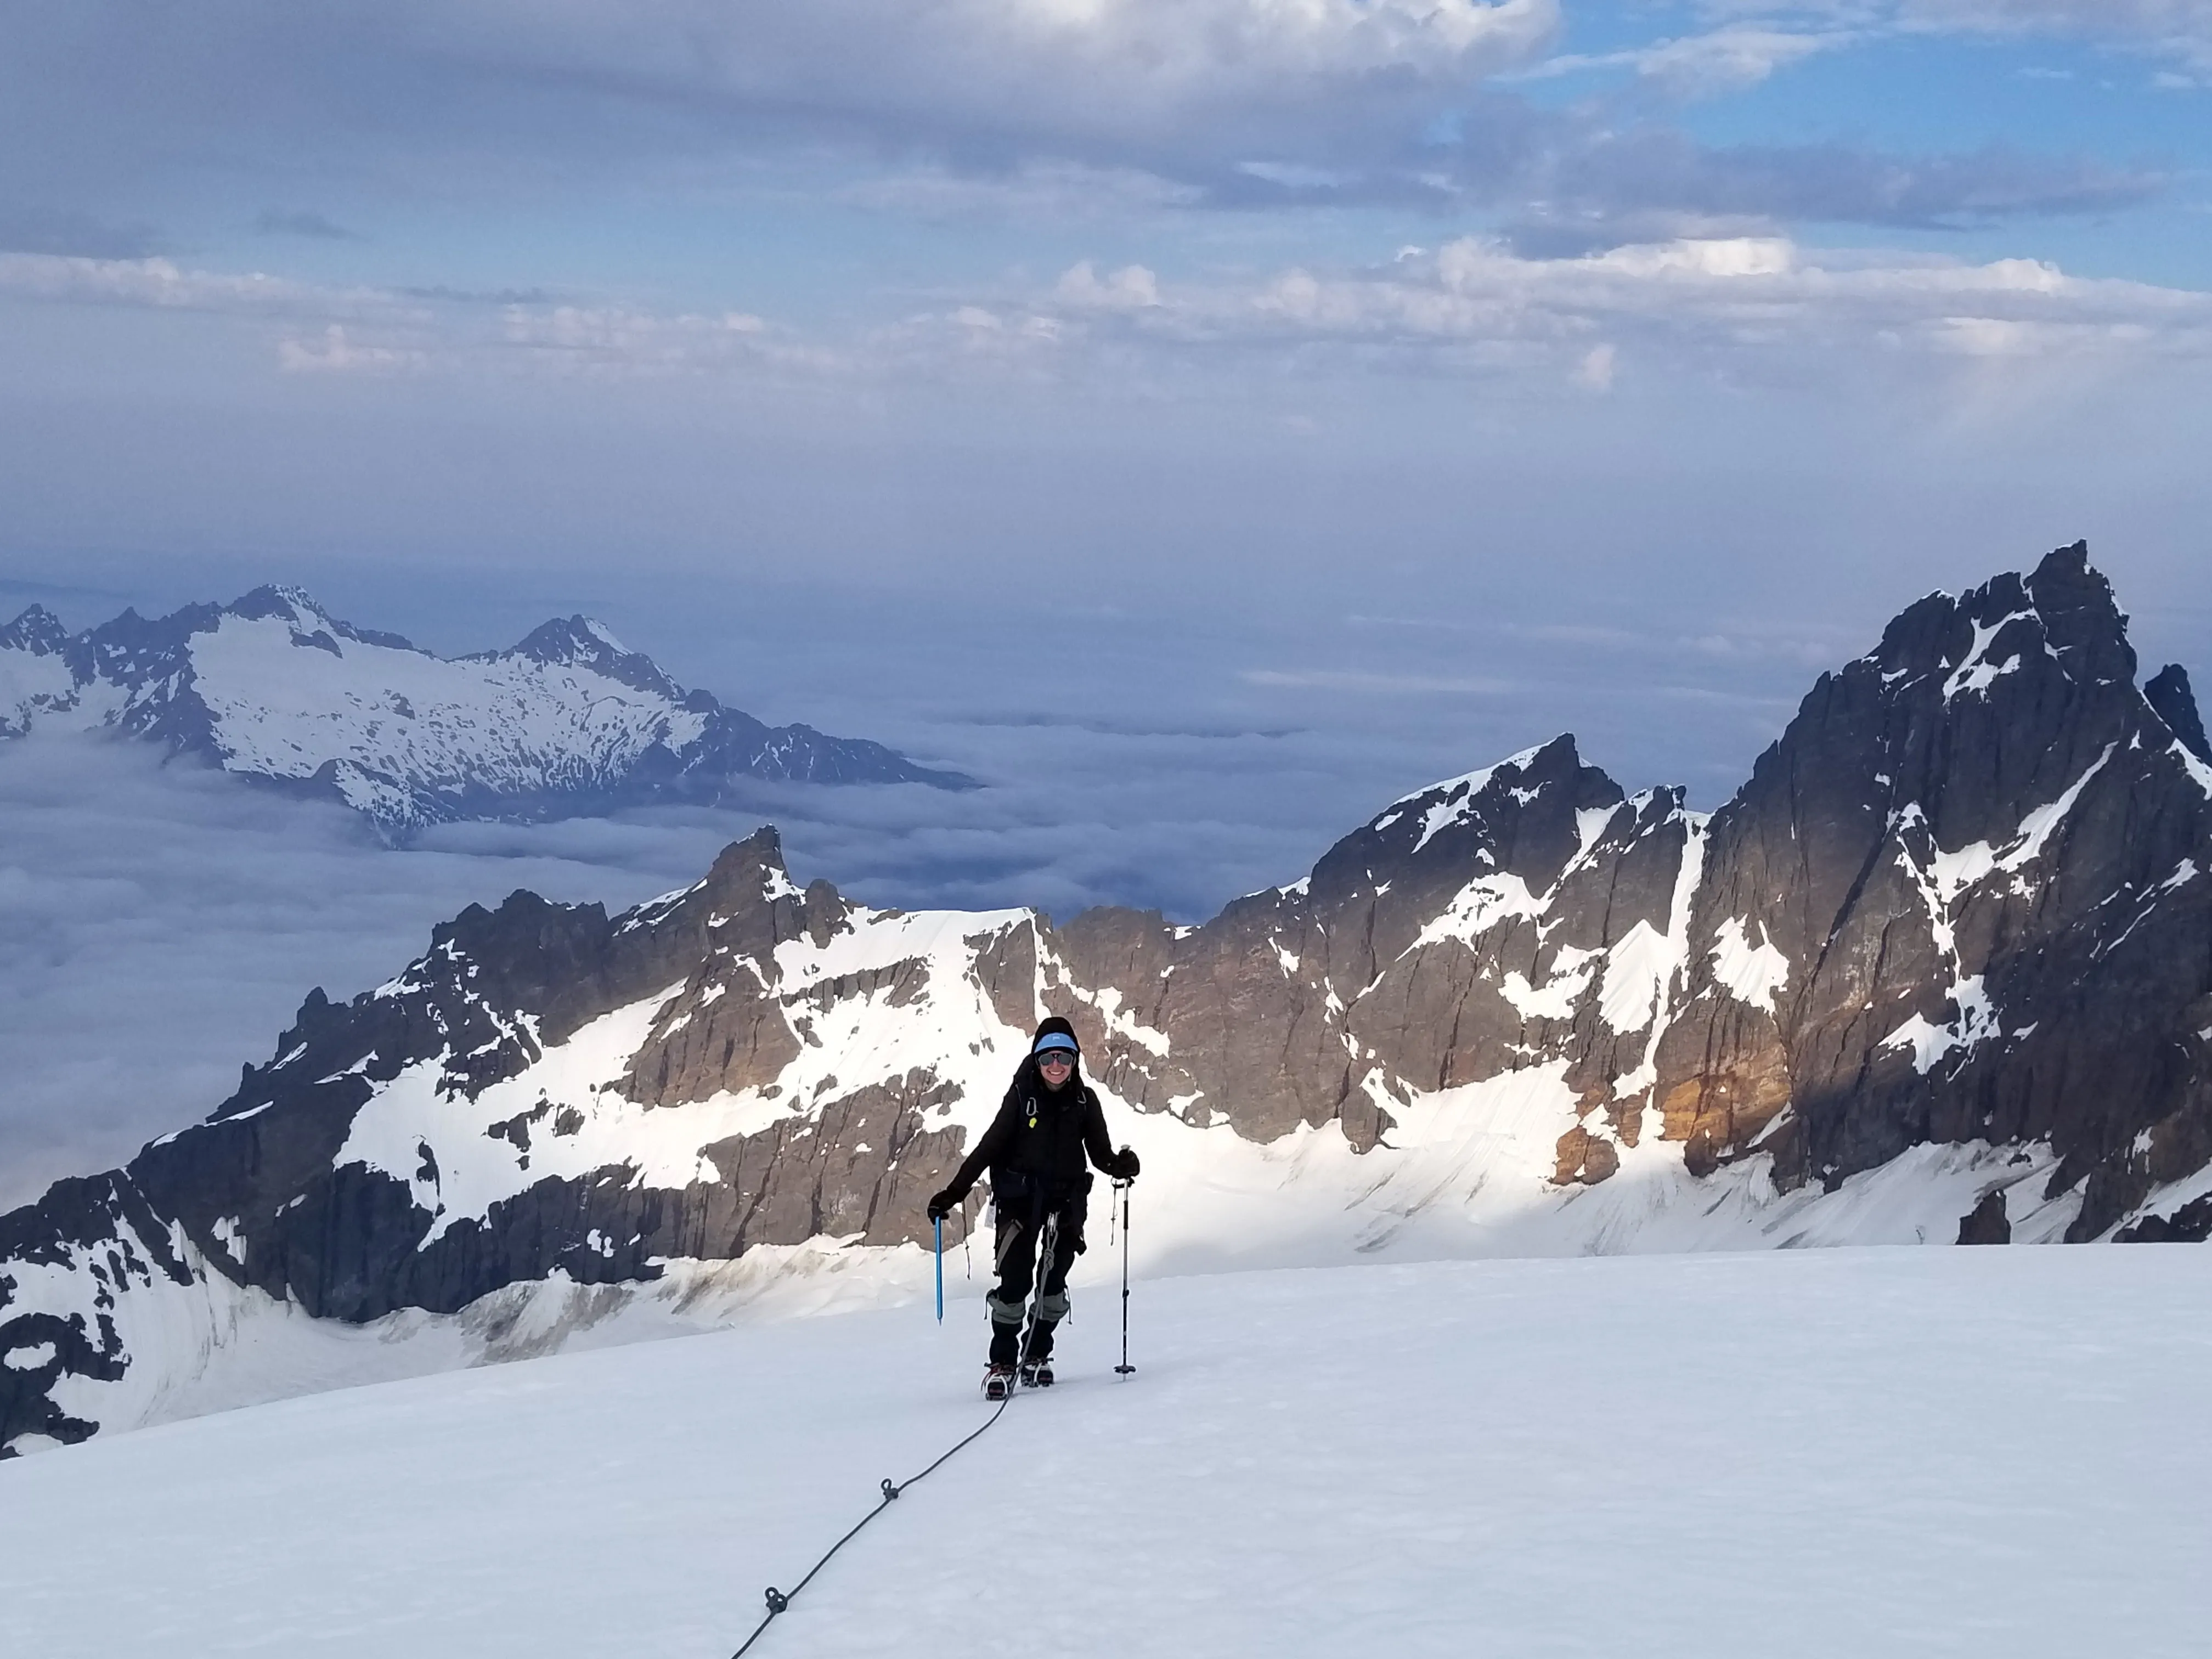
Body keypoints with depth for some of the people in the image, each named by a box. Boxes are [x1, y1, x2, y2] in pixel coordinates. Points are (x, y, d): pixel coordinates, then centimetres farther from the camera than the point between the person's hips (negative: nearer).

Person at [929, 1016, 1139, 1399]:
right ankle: (1002, 1363, -2)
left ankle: (1036, 1356, 16)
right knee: (1015, 1278, -10)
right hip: (1020, 1198, -2)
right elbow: (989, 1148, -4)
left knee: (1053, 1278, 2)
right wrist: (953, 1194, -8)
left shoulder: (1084, 1101, 1)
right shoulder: (1021, 1097, -6)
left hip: (1066, 1198, 2)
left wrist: (1120, 1165, -20)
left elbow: (1099, 1151, 3)